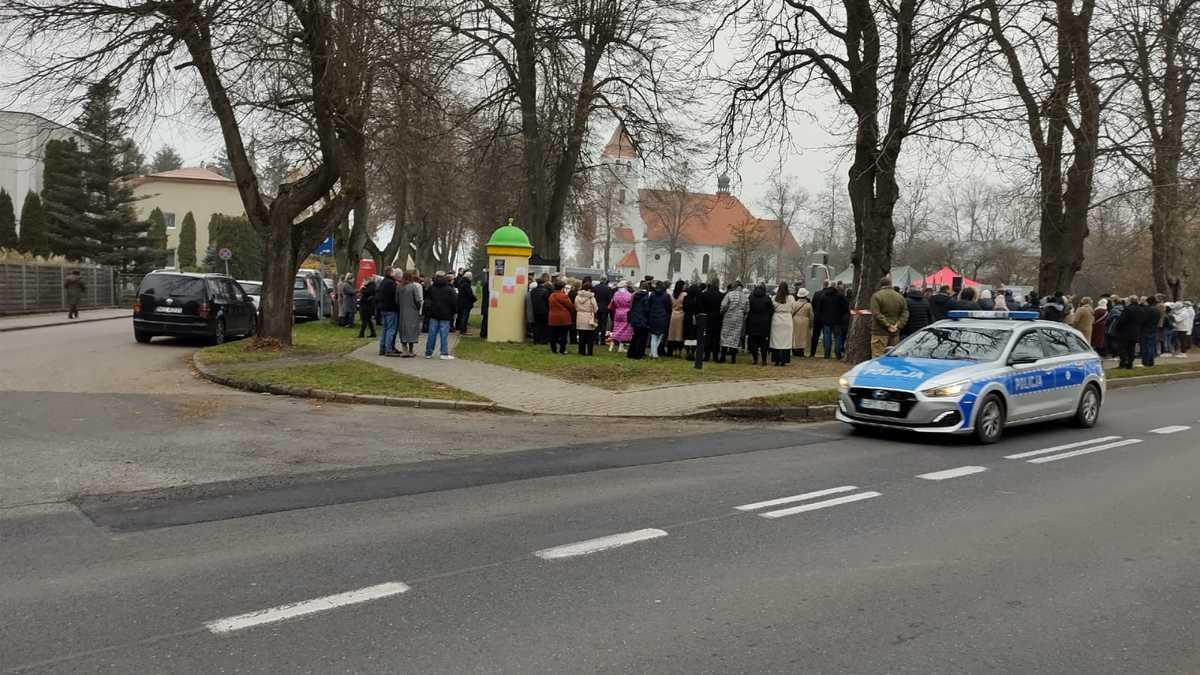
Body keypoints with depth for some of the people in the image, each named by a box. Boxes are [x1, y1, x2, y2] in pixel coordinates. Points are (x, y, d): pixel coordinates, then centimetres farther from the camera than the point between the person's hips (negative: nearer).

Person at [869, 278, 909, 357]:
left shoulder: (876, 296, -4)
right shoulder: (900, 297, 11)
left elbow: (876, 314, -14)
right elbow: (905, 314, 6)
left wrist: (888, 325, -12)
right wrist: (898, 325, -3)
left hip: (880, 333, -5)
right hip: (895, 333, 5)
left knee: (878, 358, -7)